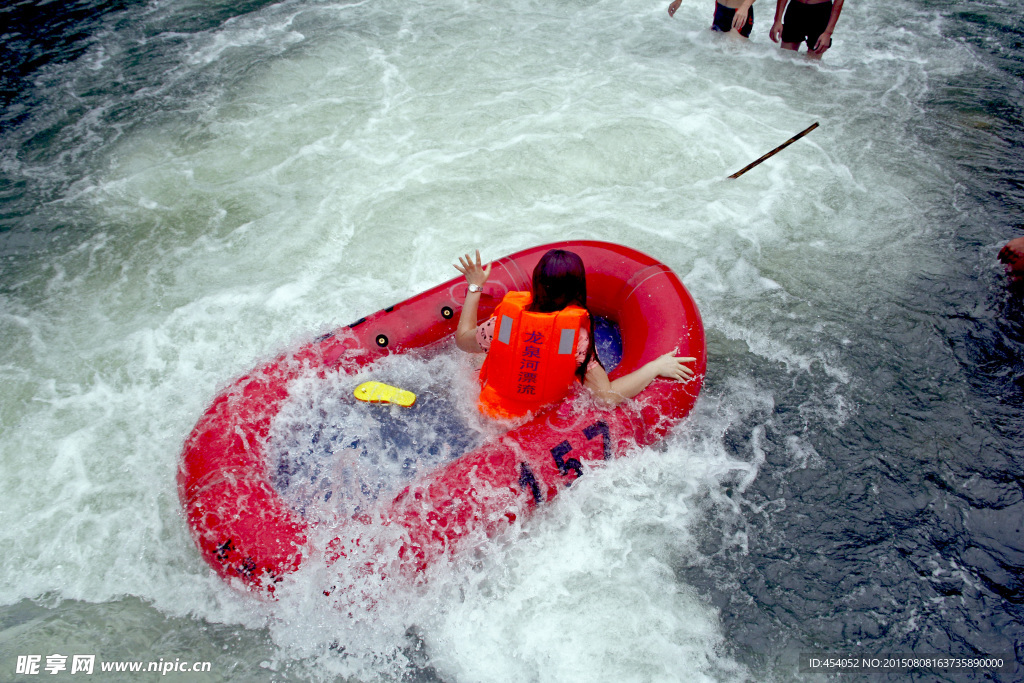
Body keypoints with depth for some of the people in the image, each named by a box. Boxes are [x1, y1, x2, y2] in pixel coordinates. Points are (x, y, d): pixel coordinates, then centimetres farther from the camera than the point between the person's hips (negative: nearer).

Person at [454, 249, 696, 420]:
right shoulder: (578, 335, -24)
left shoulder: (505, 318, -18)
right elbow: (608, 396, -23)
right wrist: (656, 367, -12)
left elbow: (462, 339, 1)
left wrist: (475, 287, 10)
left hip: (492, 417, 2)